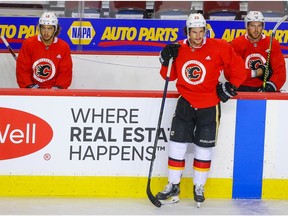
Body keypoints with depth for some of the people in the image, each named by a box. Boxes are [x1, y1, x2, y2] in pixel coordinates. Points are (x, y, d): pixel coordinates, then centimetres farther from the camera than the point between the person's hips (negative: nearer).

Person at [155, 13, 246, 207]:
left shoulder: (218, 47, -13)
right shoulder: (178, 49, -3)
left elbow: (238, 66, -4)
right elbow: (170, 76, 5)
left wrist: (231, 86, -6)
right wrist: (166, 60, -11)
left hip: (209, 105, -2)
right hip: (186, 103, 2)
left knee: (204, 147, 7)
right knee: (177, 143, 1)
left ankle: (199, 187, 24)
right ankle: (173, 187, 14)